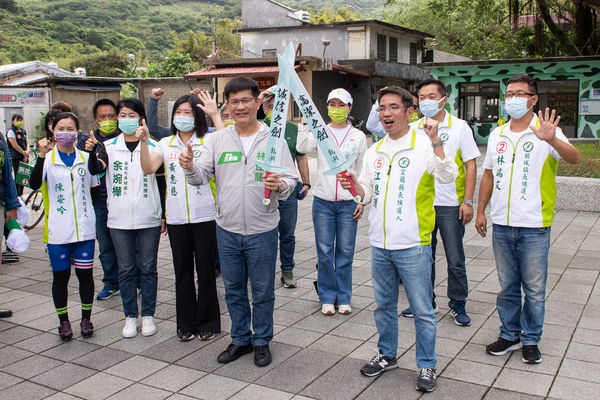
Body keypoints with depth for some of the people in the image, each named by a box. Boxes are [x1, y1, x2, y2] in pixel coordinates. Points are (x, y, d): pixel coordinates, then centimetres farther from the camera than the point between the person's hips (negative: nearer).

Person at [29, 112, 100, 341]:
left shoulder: (84, 156, 4)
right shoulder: (48, 159, -1)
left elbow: (94, 171, -20)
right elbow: (34, 184, -19)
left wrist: (91, 151, -40)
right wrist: (42, 156, -33)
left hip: (84, 227, 1)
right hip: (57, 230, -1)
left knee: (85, 274, 7)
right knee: (60, 276, 8)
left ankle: (86, 318, 22)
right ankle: (64, 321, 22)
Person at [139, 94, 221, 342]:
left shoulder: (207, 142, 1)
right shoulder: (166, 144, 10)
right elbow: (148, 169, -2)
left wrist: (215, 115, -21)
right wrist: (143, 142, -15)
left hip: (204, 216, -3)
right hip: (176, 217, 3)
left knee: (205, 270, 4)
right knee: (182, 271, 11)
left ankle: (207, 322, 19)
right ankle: (186, 324, 24)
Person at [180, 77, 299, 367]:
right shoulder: (217, 139, 3)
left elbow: (291, 179, -5)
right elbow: (202, 176, 1)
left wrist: (279, 186, -27)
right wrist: (190, 168, -20)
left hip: (262, 231, -2)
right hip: (227, 229, 3)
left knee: (263, 291, 9)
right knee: (233, 289, 16)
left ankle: (262, 341, 29)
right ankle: (240, 339, 34)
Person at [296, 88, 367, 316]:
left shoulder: (358, 136, 7)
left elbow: (362, 172, 9)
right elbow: (302, 148, -16)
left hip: (348, 203, 0)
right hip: (323, 201, 0)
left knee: (345, 252, 5)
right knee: (324, 252, 5)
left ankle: (343, 298, 19)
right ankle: (327, 298, 18)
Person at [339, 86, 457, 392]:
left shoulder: (425, 146, -7)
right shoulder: (374, 151, 11)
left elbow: (448, 177, -22)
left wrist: (435, 140, -31)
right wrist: (355, 186, -5)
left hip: (413, 244, -5)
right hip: (380, 244, 6)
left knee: (422, 310, 4)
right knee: (384, 304, 18)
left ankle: (426, 365, 20)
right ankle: (387, 355, 35)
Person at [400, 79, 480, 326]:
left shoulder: (459, 127, -1)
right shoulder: (413, 129, 7)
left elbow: (471, 166, -1)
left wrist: (468, 201, -8)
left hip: (450, 205, -3)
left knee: (455, 259, 4)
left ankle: (458, 305, 19)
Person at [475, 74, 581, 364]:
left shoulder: (546, 132, -6)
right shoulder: (497, 134, 9)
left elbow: (575, 158, -23)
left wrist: (552, 140, -42)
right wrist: (481, 211, 14)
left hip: (534, 226, -4)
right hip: (501, 224, 4)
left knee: (534, 288, 6)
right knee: (507, 285, 15)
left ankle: (530, 339, 22)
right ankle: (509, 334, 29)